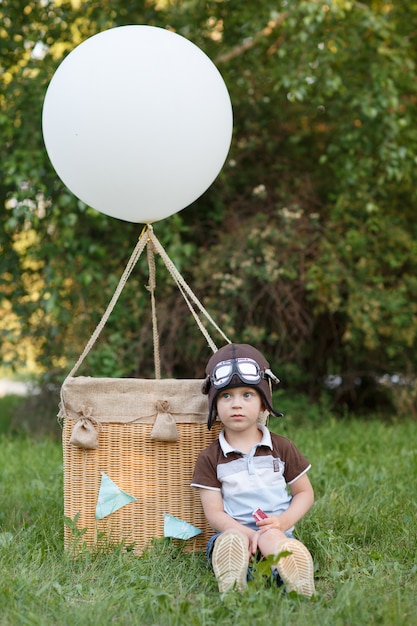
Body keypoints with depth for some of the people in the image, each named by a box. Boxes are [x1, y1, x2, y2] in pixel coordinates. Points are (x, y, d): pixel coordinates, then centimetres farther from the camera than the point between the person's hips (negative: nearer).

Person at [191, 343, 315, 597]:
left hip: (276, 531, 0)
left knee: (272, 538, -36)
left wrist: (284, 521, -7)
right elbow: (214, 512, 0)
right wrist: (246, 532, -20)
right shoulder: (210, 459, 8)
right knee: (230, 541, -37)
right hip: (233, 530, 0)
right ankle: (232, 585, -64)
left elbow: (305, 493, 15)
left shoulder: (282, 448, 12)